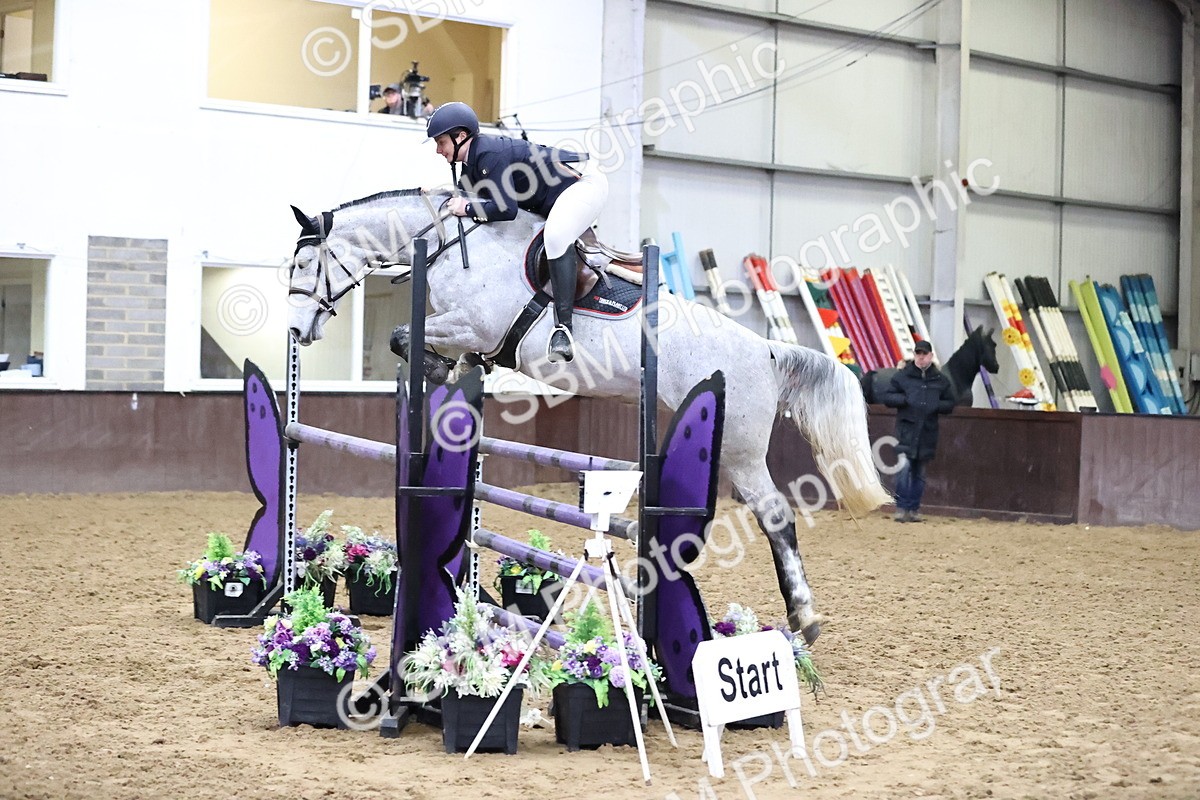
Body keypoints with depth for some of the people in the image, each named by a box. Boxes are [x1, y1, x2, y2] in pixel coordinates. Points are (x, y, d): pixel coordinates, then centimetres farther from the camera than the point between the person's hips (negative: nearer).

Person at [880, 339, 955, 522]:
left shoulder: (940, 380, 11)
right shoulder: (902, 376, 4)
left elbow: (949, 403, 13)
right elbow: (887, 397, 4)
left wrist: (936, 406, -7)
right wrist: (904, 399, -14)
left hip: (928, 432, 3)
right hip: (906, 429, -3)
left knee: (919, 473, 9)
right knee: (904, 467, -15)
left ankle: (913, 509, 16)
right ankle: (901, 508, -9)